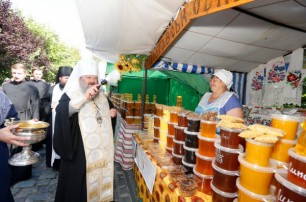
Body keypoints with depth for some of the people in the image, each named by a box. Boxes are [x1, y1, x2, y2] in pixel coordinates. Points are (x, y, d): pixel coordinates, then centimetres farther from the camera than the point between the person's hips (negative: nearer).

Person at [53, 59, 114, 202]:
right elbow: (61, 112, -29)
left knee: (99, 179, 16)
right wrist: (85, 97, -34)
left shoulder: (102, 97, 10)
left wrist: (111, 113, 7)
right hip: (79, 152, -5)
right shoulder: (71, 95, -7)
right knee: (78, 186, 6)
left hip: (101, 151, 5)